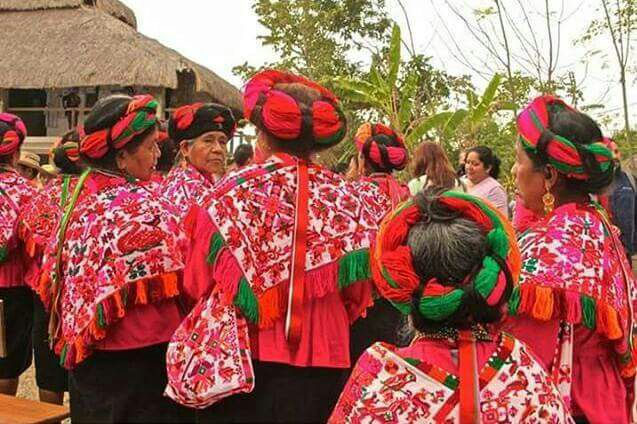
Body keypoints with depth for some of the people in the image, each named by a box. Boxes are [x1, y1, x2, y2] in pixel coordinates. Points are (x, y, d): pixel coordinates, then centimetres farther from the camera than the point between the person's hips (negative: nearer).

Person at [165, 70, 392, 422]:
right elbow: (358, 293, 4)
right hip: (323, 358, 2)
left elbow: (197, 282, -2)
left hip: (239, 359, -1)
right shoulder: (348, 198, -5)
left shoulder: (233, 192, -10)